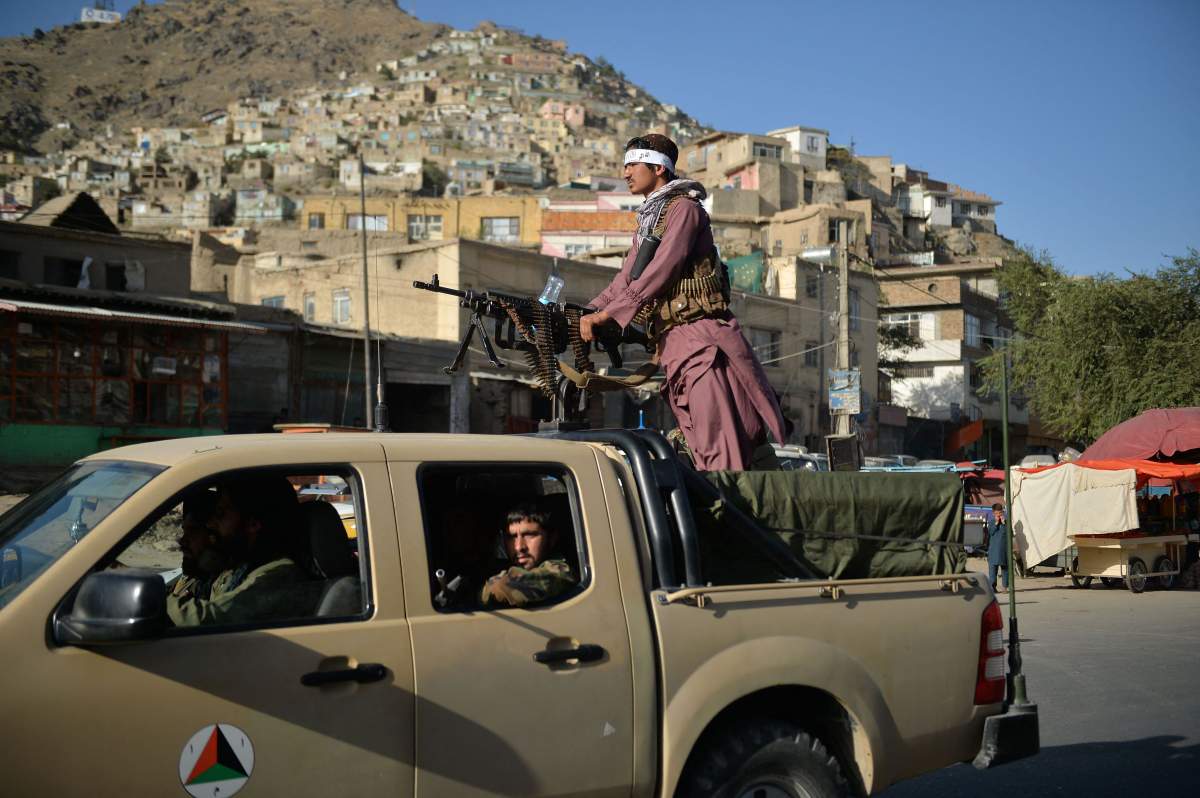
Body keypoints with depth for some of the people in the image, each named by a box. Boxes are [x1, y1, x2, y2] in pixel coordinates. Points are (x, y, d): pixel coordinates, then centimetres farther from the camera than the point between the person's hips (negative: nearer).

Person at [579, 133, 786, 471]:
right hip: (670, 342, 8)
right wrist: (584, 315, 7)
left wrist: (604, 315, -19)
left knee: (720, 449, -13)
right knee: (702, 451, 5)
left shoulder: (684, 208, -4)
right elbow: (624, 281, 21)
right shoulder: (646, 222, 25)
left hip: (701, 337, -8)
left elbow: (659, 272, -16)